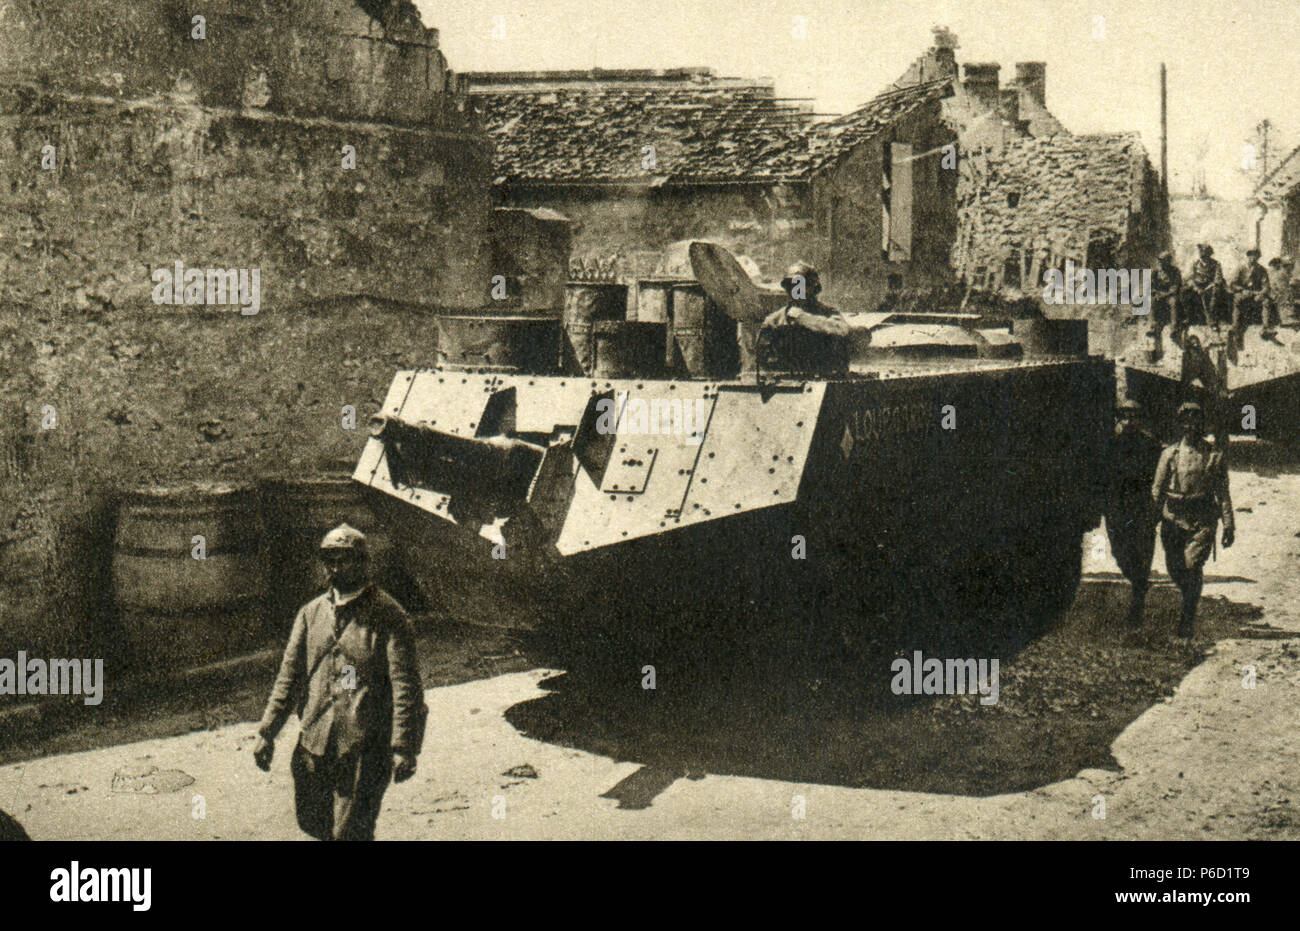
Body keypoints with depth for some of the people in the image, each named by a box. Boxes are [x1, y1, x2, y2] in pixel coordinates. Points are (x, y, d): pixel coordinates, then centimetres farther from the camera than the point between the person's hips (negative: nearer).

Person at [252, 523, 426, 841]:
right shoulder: (310, 614, 9)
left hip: (367, 745, -5)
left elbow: (405, 684, -11)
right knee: (312, 821, 15)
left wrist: (403, 747, -16)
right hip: (316, 740, 6)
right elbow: (290, 675, 12)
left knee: (350, 831, -4)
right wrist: (267, 732, 5)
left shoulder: (388, 615, -7)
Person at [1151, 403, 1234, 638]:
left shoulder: (1215, 456, 5)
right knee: (1174, 568, 6)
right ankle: (1190, 599, 37)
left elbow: (1223, 493, 5)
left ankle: (1188, 619, -2)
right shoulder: (1170, 454, 6)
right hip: (1173, 519, 2)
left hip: (1203, 520, -2)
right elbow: (1157, 490, 9)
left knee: (1192, 566, -13)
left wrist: (1228, 526, 1)